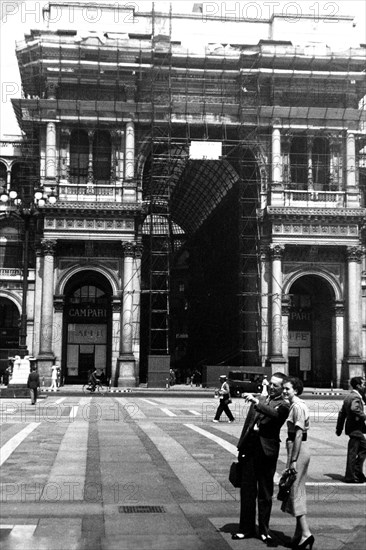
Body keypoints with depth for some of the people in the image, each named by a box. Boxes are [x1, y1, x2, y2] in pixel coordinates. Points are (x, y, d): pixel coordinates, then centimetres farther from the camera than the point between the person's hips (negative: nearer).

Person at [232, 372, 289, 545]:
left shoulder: (283, 405, 0)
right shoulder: (259, 399, 15)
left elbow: (274, 414, -23)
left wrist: (256, 402, -32)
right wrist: (241, 446, 10)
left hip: (266, 451, -4)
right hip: (249, 448, 4)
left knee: (265, 493, 5)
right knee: (247, 490, 8)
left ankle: (264, 531, 15)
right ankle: (247, 528, 18)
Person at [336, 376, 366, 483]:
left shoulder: (348, 396, 15)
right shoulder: (356, 397, -15)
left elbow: (342, 413, 19)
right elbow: (354, 408, -37)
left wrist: (339, 428, 23)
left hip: (353, 428, 10)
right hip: (355, 428, -10)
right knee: (352, 453, -2)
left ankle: (357, 473, 22)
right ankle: (350, 477, 5)